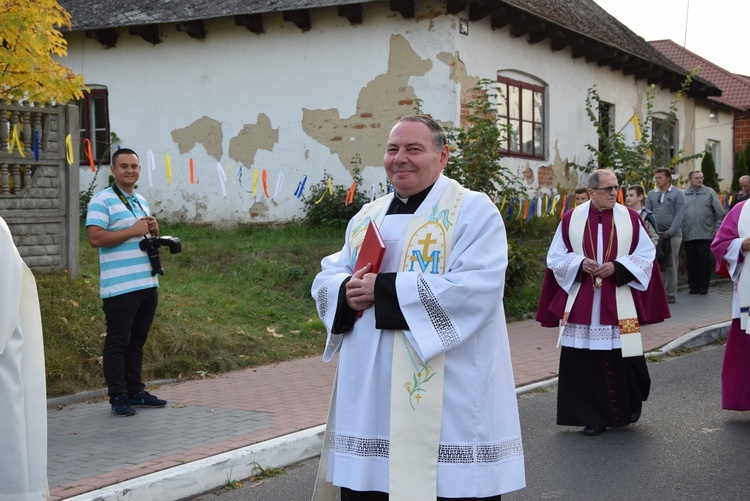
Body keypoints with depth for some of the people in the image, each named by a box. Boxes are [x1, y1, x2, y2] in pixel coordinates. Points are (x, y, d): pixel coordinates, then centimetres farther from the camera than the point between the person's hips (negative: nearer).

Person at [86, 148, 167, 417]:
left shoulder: (141, 201, 18)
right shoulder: (102, 200, -8)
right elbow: (95, 237, -18)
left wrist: (154, 230, 5)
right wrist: (133, 231, -18)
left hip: (147, 283, 8)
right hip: (119, 288, -8)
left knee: (137, 341, 13)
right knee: (118, 342, -2)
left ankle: (135, 391, 21)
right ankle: (118, 397, 3)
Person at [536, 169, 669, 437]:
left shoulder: (630, 218, 3)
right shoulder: (572, 219, 2)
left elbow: (646, 254, 2)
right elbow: (556, 257, 5)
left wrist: (616, 267, -12)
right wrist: (580, 264, -13)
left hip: (619, 303, 0)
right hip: (581, 304, 0)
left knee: (623, 358, 1)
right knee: (585, 362, -1)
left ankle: (630, 406, 28)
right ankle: (593, 417, 11)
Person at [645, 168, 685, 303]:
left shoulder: (677, 194, 2)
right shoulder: (651, 194, 12)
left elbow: (679, 215, -5)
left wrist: (669, 232, -13)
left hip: (673, 235, -3)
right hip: (655, 234, 3)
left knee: (671, 265, -1)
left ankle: (670, 293, 3)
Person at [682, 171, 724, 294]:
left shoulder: (709, 193, 4)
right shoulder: (683, 195, 7)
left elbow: (720, 213, 5)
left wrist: (717, 229, 0)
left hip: (706, 234, -1)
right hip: (688, 235, 2)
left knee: (705, 260, -3)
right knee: (691, 261, 5)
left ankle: (704, 286, 5)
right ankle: (693, 286, 13)